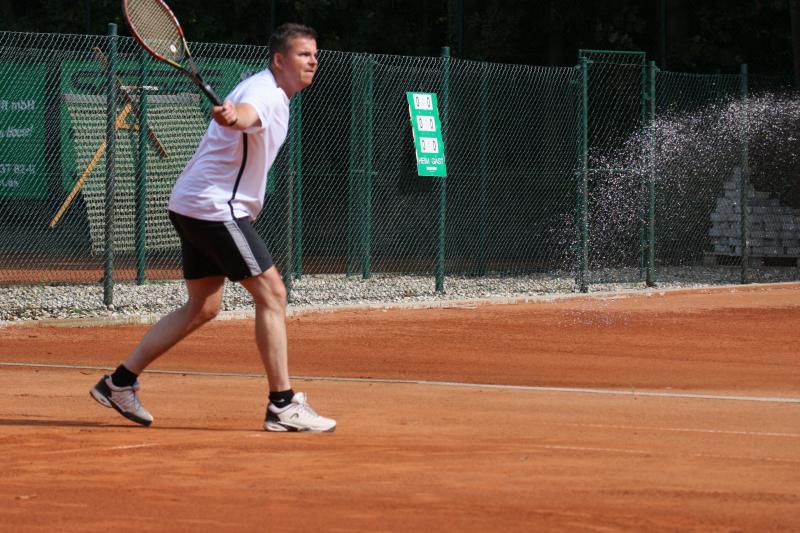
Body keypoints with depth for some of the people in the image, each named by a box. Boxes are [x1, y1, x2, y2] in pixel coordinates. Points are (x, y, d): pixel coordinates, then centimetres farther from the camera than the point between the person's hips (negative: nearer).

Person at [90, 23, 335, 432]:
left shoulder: (271, 94, 15)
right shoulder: (264, 92, -19)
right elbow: (246, 114, -43)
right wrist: (232, 117, -64)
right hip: (214, 206, -11)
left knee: (202, 307, 14)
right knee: (271, 293, -10)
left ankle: (120, 382, 15)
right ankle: (283, 406, -10)